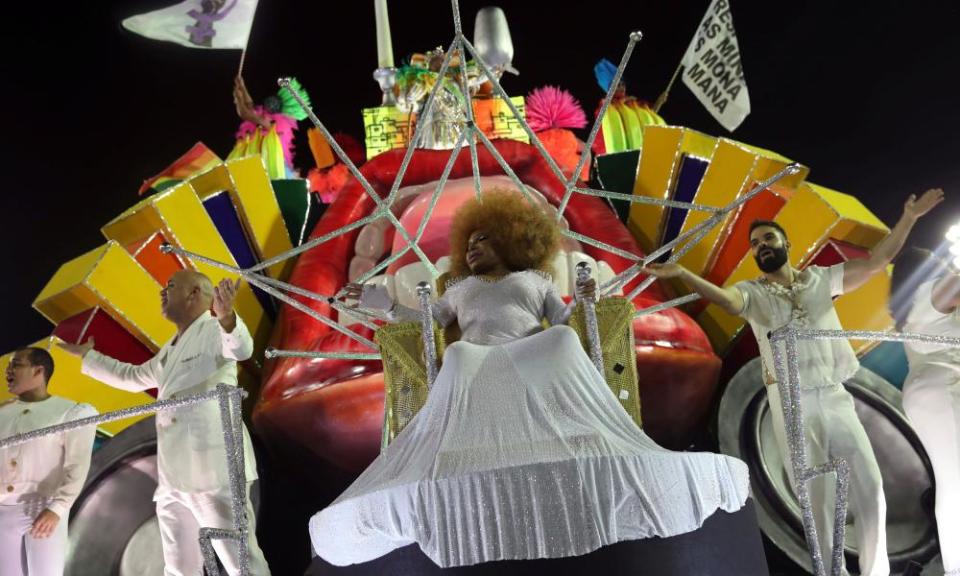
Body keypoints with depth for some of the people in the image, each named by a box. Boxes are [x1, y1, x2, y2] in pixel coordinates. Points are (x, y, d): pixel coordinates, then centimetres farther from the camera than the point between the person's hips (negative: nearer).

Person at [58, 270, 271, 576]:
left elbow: (241, 348, -29)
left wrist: (226, 317, -50)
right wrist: (87, 354, 46)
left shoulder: (214, 331, -5)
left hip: (213, 473, -9)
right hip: (173, 479, 9)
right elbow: (132, 377, 40)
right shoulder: (170, 350, 23)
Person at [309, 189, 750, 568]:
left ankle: (592, 445, -46)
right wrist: (378, 298, 29)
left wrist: (582, 302, 3)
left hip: (532, 357, 0)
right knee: (457, 355, -38)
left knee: (563, 340, -34)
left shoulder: (535, 280, 32)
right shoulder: (461, 287, 37)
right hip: (478, 360, 0)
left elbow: (562, 322, 22)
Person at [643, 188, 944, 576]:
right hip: (791, 403, -2)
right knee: (818, 498, 3)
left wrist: (909, 218, -1)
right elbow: (726, 299, -20)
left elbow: (876, 261, 7)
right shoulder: (752, 292, 2)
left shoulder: (821, 279, 10)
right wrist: (682, 274, -37)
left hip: (836, 397, 2)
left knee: (869, 487, 4)